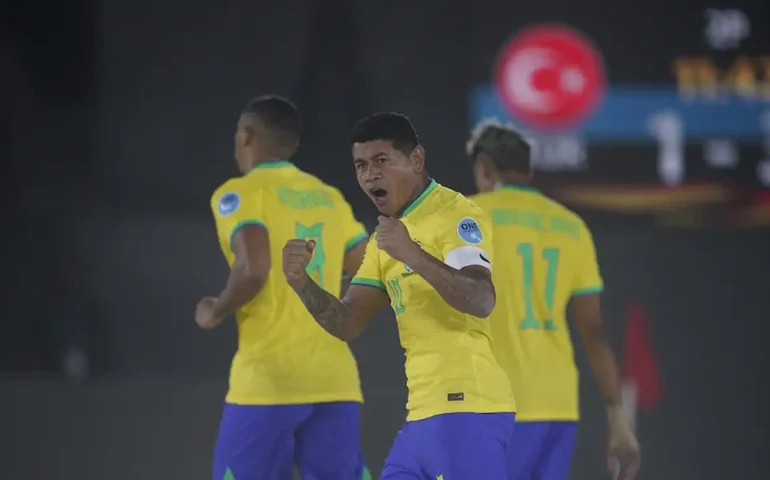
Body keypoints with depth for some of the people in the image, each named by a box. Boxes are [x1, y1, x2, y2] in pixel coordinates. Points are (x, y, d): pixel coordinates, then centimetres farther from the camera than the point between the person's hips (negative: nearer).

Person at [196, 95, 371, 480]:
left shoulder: (239, 194, -3)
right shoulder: (329, 198, 15)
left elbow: (254, 269, -19)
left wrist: (216, 312, -2)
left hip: (268, 377, -5)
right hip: (335, 379, 5)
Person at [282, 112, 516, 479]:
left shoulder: (456, 216, -9)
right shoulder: (387, 235, 19)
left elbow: (482, 302, -25)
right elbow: (347, 324, 14)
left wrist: (414, 256, -37)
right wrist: (300, 282, -4)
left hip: (465, 409, -9)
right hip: (424, 414, 9)